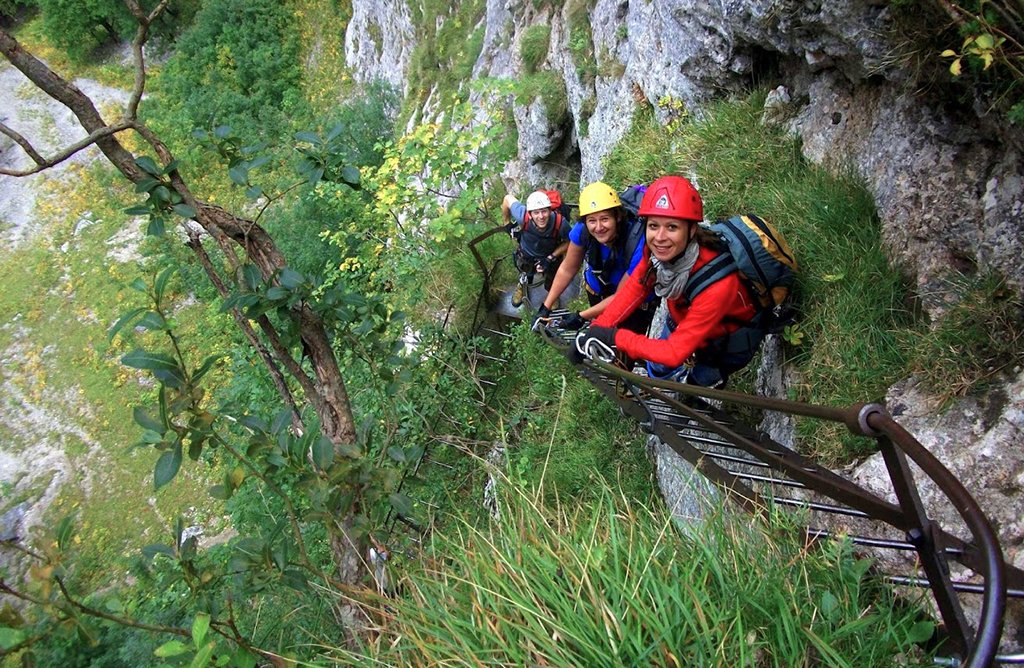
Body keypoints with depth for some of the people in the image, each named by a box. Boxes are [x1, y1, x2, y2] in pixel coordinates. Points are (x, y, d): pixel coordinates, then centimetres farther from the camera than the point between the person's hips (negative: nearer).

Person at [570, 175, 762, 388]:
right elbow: (634, 288, -13)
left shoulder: (716, 284, -43)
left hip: (729, 339, -5)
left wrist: (615, 338, -36)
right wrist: (596, 331, -22)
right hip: (685, 319, 5)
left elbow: (675, 353, -38)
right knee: (658, 371, 15)